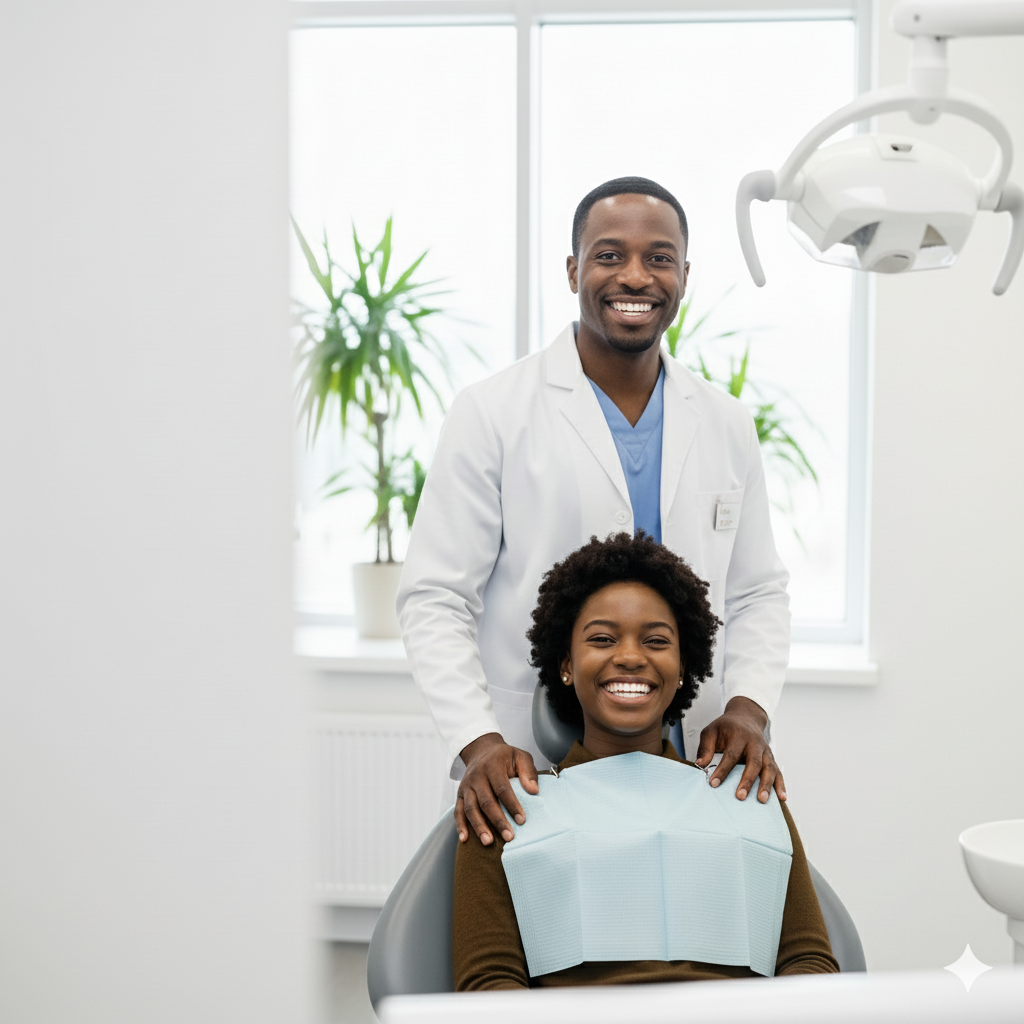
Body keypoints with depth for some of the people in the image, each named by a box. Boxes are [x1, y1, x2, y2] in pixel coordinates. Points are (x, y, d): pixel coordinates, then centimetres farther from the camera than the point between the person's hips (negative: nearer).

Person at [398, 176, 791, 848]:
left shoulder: (727, 426, 10)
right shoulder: (492, 413, -3)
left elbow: (757, 593, 14)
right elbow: (435, 597, -5)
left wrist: (748, 706, -4)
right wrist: (478, 742, -17)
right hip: (529, 774, -3)